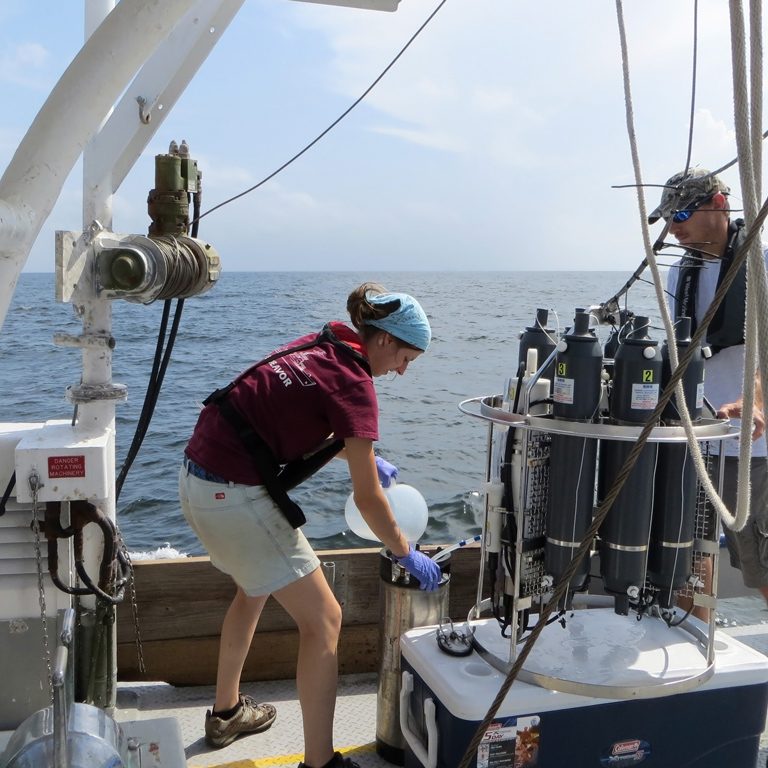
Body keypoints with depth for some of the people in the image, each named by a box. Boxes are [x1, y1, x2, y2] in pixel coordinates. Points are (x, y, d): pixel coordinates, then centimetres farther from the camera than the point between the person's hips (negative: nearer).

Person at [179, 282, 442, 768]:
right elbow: (368, 499, -11)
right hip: (236, 495, -10)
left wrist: (362, 455, 30)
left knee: (255, 589, 31)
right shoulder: (353, 382, -15)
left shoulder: (319, 346, 9)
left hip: (197, 476, 10)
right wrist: (408, 555, 2)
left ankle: (226, 713, 47)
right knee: (324, 621, 2)